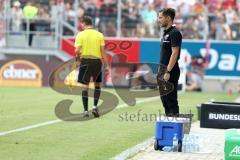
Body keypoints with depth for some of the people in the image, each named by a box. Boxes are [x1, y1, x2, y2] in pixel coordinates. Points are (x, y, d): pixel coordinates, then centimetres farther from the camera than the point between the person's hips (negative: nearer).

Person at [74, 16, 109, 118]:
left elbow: (77, 50, -9)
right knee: (97, 85, 17)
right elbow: (102, 51, -1)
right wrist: (107, 65, 2)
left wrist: (78, 57, 11)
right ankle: (95, 107, 4)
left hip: (85, 61, -1)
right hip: (97, 61, 2)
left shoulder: (81, 35, -2)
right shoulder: (99, 35, 3)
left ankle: (86, 110, -1)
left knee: (85, 86, 2)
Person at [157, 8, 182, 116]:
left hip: (170, 72, -10)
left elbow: (174, 53, -20)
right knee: (164, 99, 11)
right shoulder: (166, 33, 16)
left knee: (171, 99, -8)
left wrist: (168, 72, -22)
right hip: (163, 70, 10)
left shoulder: (174, 33, -13)